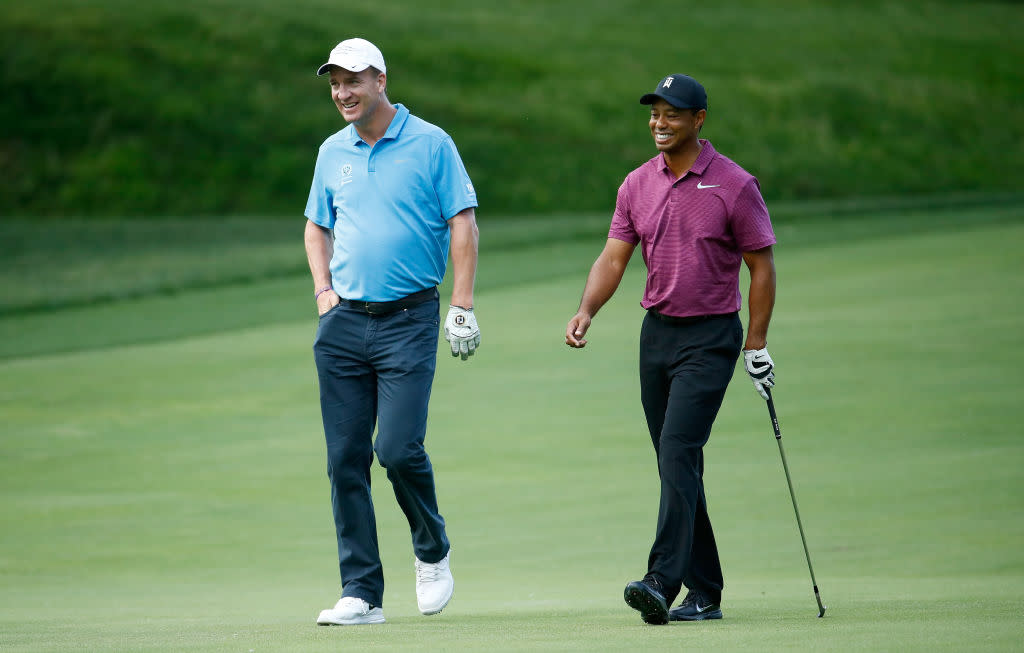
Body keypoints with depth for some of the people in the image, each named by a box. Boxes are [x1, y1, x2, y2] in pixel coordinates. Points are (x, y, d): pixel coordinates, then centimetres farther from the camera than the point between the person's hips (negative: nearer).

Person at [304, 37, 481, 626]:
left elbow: (463, 223, -3)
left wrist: (462, 306, -9)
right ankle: (362, 594, 5)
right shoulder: (333, 153, 12)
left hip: (409, 319, -5)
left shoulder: (430, 143, -1)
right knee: (346, 460, 0)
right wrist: (323, 290, 9)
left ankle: (433, 549, 13)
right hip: (344, 323, 5)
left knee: (399, 449, -15)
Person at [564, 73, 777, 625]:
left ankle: (662, 581, -26)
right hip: (656, 332, 6)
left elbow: (761, 266, -3)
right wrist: (586, 310, -13)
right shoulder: (637, 185, 8)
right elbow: (614, 257, 5)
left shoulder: (734, 186, -7)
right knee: (675, 465, 7)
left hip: (711, 337, -6)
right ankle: (704, 594, 13)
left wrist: (756, 345, -7)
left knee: (678, 452, -19)